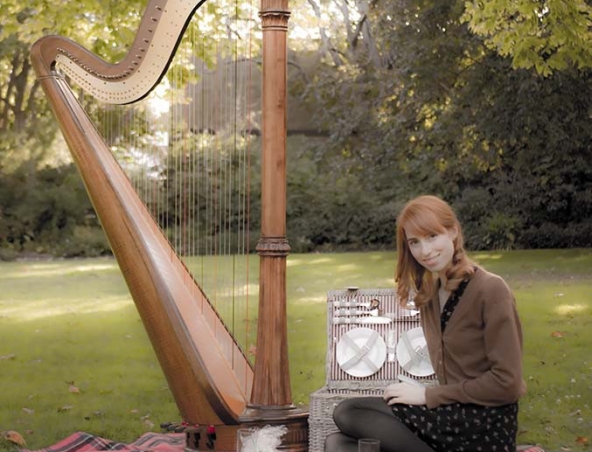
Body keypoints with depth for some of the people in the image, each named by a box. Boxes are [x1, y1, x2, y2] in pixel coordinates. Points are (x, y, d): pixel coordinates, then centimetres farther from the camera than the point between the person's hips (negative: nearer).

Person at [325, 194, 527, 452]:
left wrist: (428, 395, -12)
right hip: (454, 414, 8)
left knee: (348, 413, -16)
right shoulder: (429, 294, 13)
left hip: (486, 425, -8)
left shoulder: (490, 290, -11)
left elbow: (507, 382, -16)